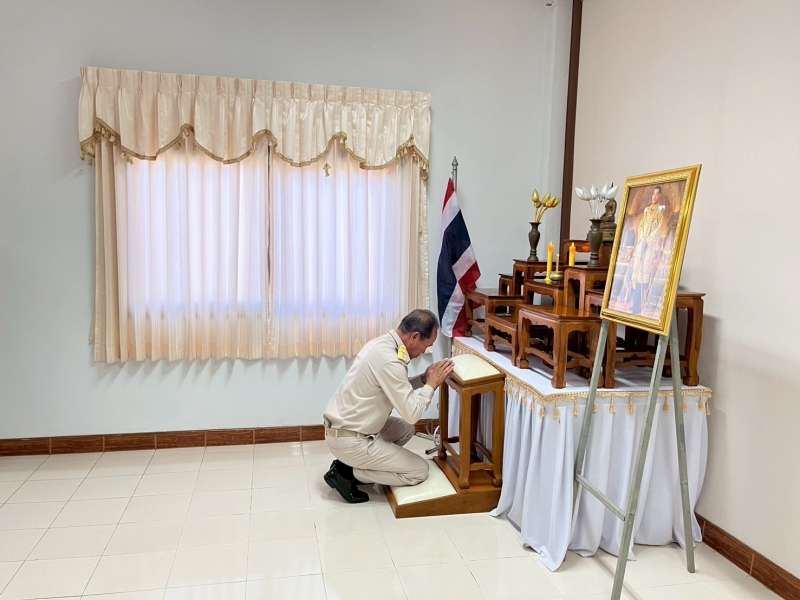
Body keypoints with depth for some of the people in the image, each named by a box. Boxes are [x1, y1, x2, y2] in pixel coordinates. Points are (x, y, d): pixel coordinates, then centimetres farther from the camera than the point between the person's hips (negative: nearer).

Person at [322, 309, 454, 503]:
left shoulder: (382, 343, 4)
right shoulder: (389, 361, -25)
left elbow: (395, 390, 18)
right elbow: (411, 413, -22)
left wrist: (423, 379, 6)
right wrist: (431, 384, -8)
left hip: (342, 426, 9)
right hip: (350, 440, -9)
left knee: (406, 429, 24)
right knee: (419, 471, 1)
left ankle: (349, 463, 14)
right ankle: (347, 472, 0)